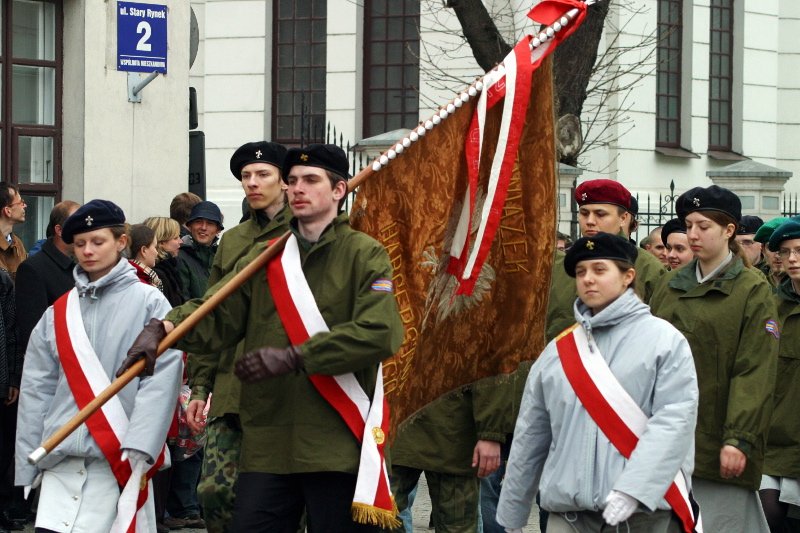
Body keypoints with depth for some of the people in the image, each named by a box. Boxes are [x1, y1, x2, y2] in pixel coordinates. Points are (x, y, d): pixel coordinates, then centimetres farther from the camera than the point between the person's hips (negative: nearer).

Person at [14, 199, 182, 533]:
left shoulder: (148, 303, 0)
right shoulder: (57, 312, 13)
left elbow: (162, 378, -8)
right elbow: (36, 391, 12)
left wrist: (140, 448, -18)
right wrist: (28, 464, 6)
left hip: (118, 460, -3)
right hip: (62, 460, 3)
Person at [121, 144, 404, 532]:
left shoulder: (365, 255, 1)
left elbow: (380, 334, -14)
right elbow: (217, 314, 3)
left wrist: (293, 357, -17)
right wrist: (167, 328, -19)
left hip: (339, 444, -4)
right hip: (267, 445, 4)